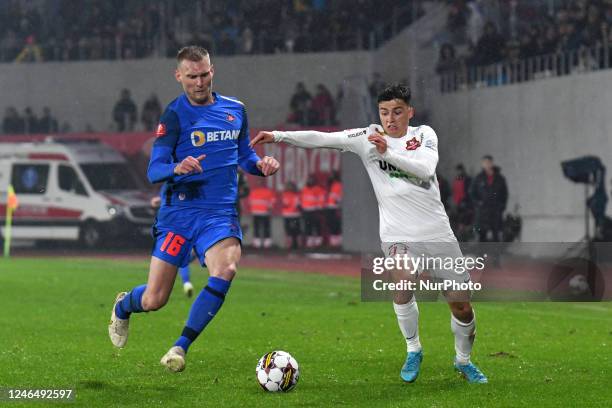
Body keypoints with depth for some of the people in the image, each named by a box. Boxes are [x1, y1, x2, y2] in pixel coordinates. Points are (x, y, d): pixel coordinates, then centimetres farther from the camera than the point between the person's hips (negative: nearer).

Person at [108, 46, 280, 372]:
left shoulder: (235, 110, 10)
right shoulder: (174, 115, -5)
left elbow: (244, 155, 23)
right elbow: (153, 171, -11)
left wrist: (260, 165, 0)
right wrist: (176, 168, -33)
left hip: (221, 212, 3)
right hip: (179, 210, -3)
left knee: (225, 270, -29)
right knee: (154, 300, -3)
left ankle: (181, 347, -17)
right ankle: (122, 306, 36)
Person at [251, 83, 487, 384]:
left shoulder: (424, 134, 2)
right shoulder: (369, 137, 1)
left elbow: (426, 169, -16)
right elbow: (322, 139, -6)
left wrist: (387, 153, -27)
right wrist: (277, 136, -16)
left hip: (438, 232, 1)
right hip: (398, 233, -1)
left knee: (461, 305, 3)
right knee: (401, 284, -28)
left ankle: (463, 360, 30)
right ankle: (413, 351, -5)